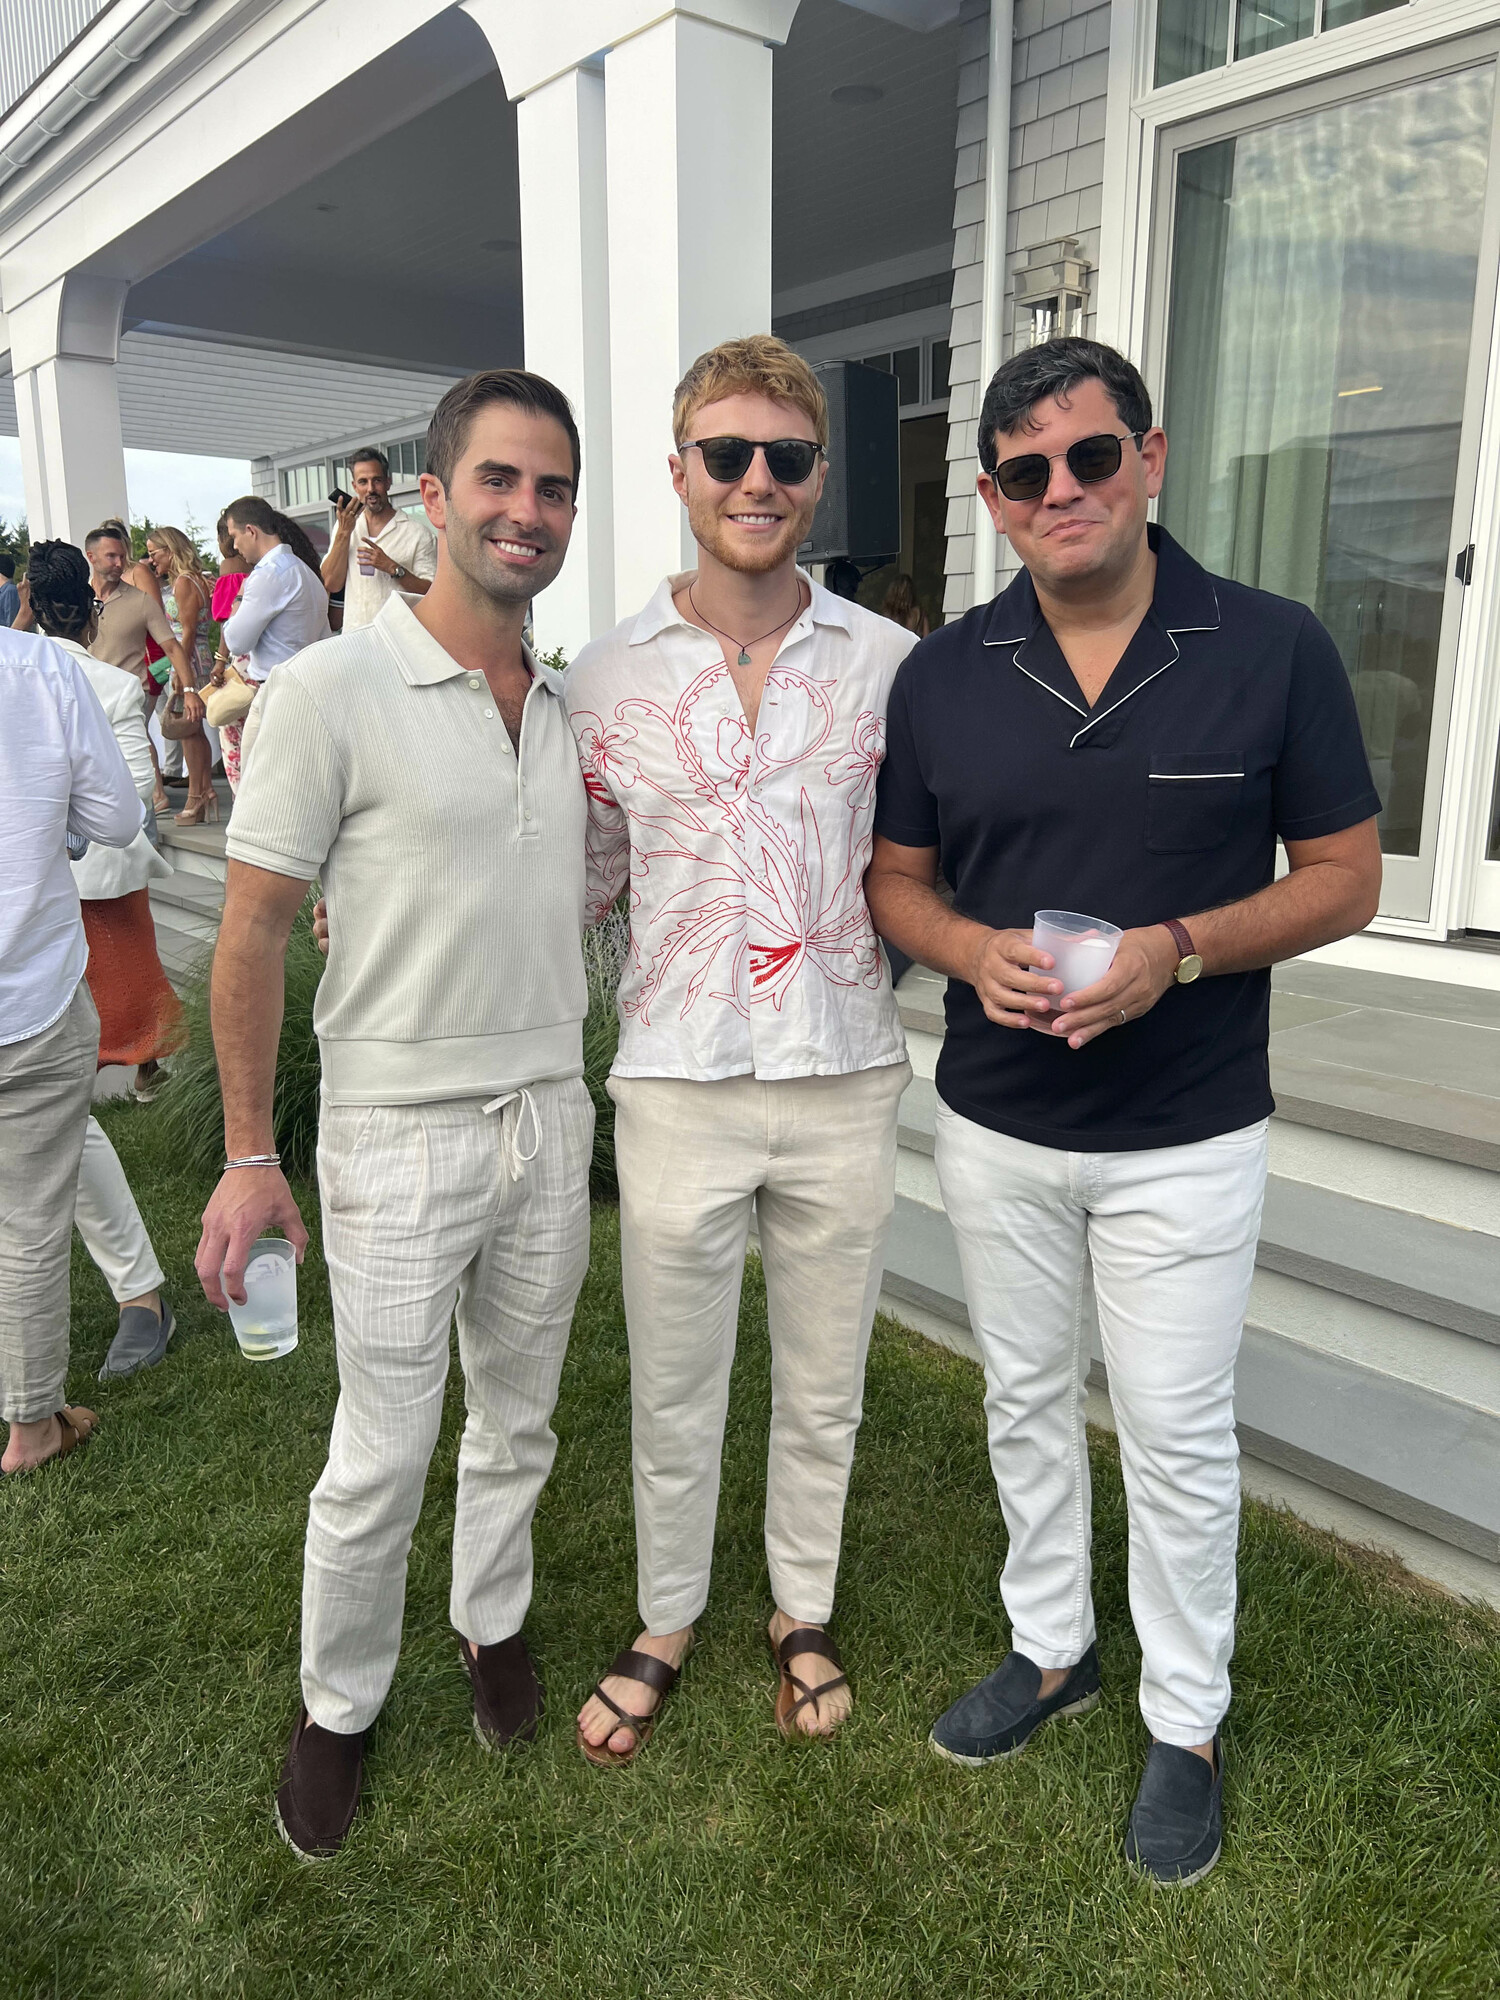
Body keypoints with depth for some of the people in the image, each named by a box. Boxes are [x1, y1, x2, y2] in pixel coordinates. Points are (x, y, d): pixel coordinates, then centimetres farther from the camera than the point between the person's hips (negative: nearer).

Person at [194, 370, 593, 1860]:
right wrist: (248, 1155, -10)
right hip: (400, 1136, -5)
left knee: (517, 1420, 20)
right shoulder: (331, 691, -12)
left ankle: (493, 1623, 45)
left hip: (552, 1118, 6)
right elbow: (253, 930, -10)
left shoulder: (571, 705, 7)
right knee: (381, 1461, 7)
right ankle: (336, 1705, 33)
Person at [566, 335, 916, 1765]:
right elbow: (577, 880, 8)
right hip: (678, 1084, 0)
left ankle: (802, 1609, 42)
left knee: (822, 1380, 17)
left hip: (844, 1080, 1)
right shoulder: (606, 678, -1)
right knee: (672, 1386, 14)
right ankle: (665, 1620, 40)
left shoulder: (888, 663, 0)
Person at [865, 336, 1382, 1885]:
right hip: (996, 1128, 3)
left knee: (1176, 1433, 9)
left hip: (1186, 1138, -2)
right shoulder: (942, 675, -1)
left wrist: (1179, 948, -21)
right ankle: (1051, 1647, 42)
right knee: (1025, 1401, 18)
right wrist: (973, 949, -16)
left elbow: (1344, 879, -4)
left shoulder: (1273, 649, -8)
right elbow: (893, 877, 6)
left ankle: (1186, 1723, 33)